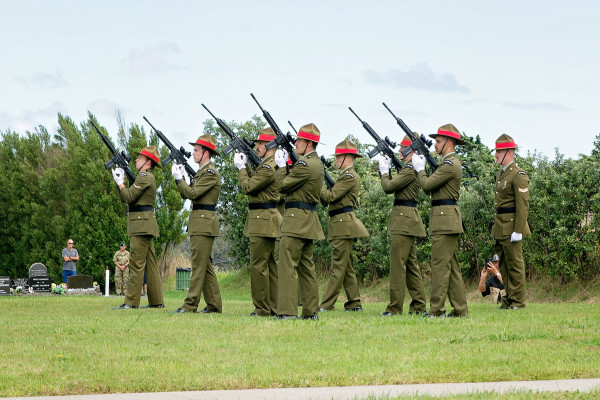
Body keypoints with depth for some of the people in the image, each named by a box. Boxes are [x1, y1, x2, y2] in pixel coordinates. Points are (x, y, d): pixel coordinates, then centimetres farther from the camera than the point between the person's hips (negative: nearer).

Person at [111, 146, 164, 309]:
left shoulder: (144, 177, -11)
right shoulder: (148, 177, 21)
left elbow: (128, 197, -17)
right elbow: (124, 199, 21)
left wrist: (120, 183, -2)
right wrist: (121, 181, 10)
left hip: (142, 225, -11)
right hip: (145, 226, 11)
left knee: (136, 263, -12)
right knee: (150, 263, 10)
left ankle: (131, 302, -14)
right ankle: (156, 301, 11)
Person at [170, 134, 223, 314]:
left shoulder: (210, 173, -12)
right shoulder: (201, 172, 19)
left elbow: (192, 193, -19)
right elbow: (186, 194, 19)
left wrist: (179, 178, -8)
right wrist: (180, 177, 7)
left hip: (204, 223, -10)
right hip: (198, 224, 10)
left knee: (199, 265, -10)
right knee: (205, 265, 10)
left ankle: (190, 305, -12)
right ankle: (214, 305, 13)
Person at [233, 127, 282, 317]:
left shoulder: (269, 167, -17)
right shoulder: (266, 165, 17)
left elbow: (248, 187, -15)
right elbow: (255, 182, 21)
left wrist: (241, 168, -1)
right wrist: (244, 167, 13)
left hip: (263, 221, -11)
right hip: (267, 221, 11)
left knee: (258, 265, -9)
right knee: (271, 265, 11)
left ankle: (262, 309, -7)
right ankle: (273, 307, 13)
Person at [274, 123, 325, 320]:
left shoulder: (305, 165, -16)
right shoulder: (317, 163, 15)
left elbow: (283, 185, -12)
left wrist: (282, 166, 2)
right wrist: (287, 166, 10)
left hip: (297, 218, -10)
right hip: (310, 221, 10)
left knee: (287, 265, -9)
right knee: (306, 266, 12)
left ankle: (287, 311, -13)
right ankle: (311, 311, 13)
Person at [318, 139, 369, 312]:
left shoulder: (349, 176, -13)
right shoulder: (346, 175, 19)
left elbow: (331, 196, -19)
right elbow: (328, 200, 18)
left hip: (343, 224, -11)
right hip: (342, 225, 11)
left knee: (338, 266, -9)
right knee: (347, 266, 12)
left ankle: (326, 305, -10)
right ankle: (354, 303, 15)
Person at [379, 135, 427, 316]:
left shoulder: (410, 168, -15)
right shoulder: (413, 167, 16)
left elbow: (389, 187, -17)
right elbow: (395, 185, 20)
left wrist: (384, 172, 0)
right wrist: (388, 170, 11)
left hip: (404, 219, -11)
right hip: (408, 220, 11)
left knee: (397, 264, -9)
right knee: (411, 264, 13)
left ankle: (395, 307, -8)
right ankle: (419, 306, 16)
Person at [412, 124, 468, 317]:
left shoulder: (450, 164, -14)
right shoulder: (450, 163, 19)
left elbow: (427, 185, -17)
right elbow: (430, 187, 20)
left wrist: (419, 169, -1)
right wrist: (422, 168, 12)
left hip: (445, 219, -11)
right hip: (448, 221, 11)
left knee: (440, 265, -10)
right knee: (452, 266, 10)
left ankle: (436, 310, -10)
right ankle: (459, 309, 12)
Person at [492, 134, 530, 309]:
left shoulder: (518, 174, -12)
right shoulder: (500, 174, 17)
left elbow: (523, 204, -17)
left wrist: (518, 230, -21)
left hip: (511, 227, -9)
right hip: (500, 228, 9)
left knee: (515, 265, -4)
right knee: (503, 266, 11)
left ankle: (518, 302, 1)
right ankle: (507, 301, 16)